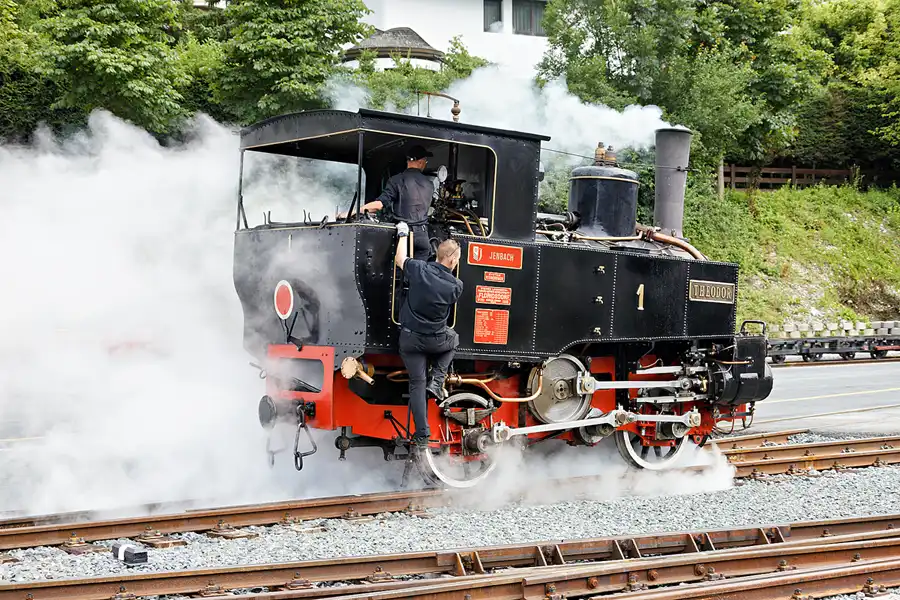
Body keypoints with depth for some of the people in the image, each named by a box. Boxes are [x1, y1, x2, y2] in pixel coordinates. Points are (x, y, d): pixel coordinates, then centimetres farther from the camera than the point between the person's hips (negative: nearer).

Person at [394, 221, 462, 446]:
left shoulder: (418, 269, -13)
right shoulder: (456, 286, -14)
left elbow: (400, 259, 7)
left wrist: (402, 234, 22)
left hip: (410, 338, 1)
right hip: (436, 340, -1)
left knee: (417, 383, 11)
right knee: (453, 339, 34)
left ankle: (421, 434, 8)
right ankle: (437, 382, 18)